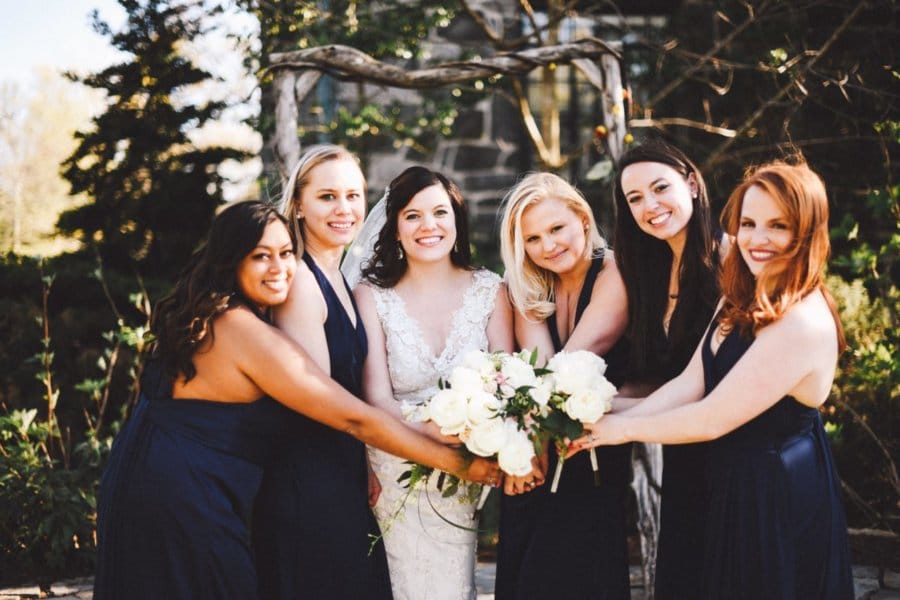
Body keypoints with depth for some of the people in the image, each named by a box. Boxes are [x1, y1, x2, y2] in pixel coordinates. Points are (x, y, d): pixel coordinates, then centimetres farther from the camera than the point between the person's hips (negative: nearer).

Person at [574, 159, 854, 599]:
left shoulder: (802, 323, -27)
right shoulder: (743, 302, 4)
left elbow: (710, 419, -24)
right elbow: (689, 384, -1)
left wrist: (624, 429, -12)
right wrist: (604, 423, -11)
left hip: (778, 502, -9)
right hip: (736, 485, 9)